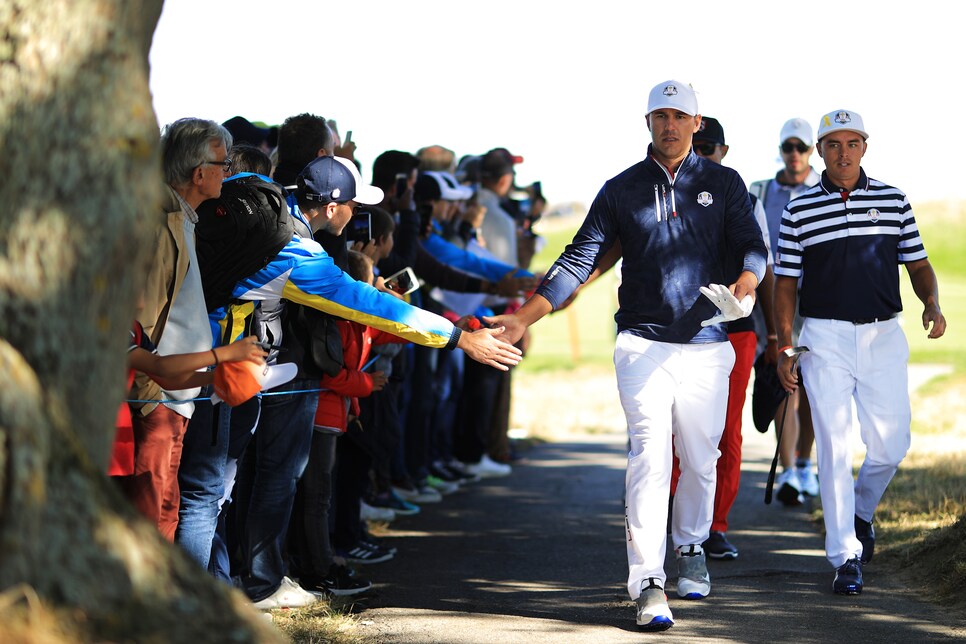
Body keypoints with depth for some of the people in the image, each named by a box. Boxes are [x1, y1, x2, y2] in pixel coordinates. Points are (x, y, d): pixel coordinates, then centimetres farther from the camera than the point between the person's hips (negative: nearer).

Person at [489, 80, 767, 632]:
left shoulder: (723, 183, 8)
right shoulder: (622, 189, 8)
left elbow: (752, 244, 1)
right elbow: (579, 261, 6)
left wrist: (747, 280, -24)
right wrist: (524, 318, -3)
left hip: (707, 344, 1)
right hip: (643, 343, -1)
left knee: (700, 458, 8)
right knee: (650, 458, -12)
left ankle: (691, 548, 34)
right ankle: (648, 582, -16)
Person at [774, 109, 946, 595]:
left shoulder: (894, 202, 6)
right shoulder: (799, 210, 2)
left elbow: (918, 264, 11)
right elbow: (786, 283, 5)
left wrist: (932, 304, -9)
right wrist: (784, 349, 0)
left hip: (883, 336, 2)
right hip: (825, 339, -2)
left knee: (891, 444, 2)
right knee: (835, 446, -6)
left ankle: (861, 512, 33)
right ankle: (845, 557, -1)